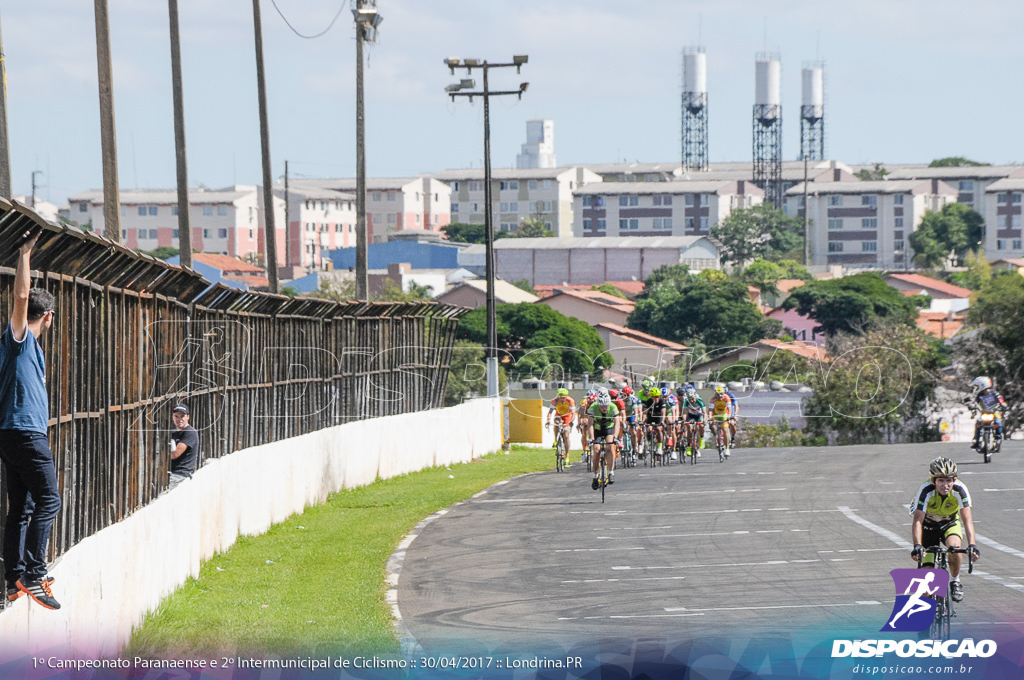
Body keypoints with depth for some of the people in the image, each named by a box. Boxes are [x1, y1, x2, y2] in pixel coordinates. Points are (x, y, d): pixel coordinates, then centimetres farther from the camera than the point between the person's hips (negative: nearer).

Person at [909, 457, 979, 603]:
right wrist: (917, 546, -52)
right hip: (928, 524, 0)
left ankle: (955, 581, -6)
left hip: (950, 522, 1)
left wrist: (972, 545, -48)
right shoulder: (926, 490, -33)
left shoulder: (960, 489, -29)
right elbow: (917, 520, -38)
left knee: (955, 547, -31)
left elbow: (967, 519, -35)